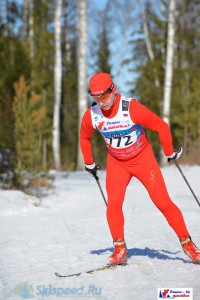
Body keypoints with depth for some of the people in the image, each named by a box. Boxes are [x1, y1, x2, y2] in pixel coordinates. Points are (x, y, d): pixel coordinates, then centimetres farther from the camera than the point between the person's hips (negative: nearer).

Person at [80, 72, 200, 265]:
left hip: (143, 159, -3)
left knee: (163, 202, -5)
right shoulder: (91, 115, -16)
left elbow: (161, 127, -15)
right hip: (116, 162, 3)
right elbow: (84, 137, 8)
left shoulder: (132, 109, -29)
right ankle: (120, 249, -4)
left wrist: (170, 153, -5)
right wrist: (89, 163, 15)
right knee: (113, 203, -17)